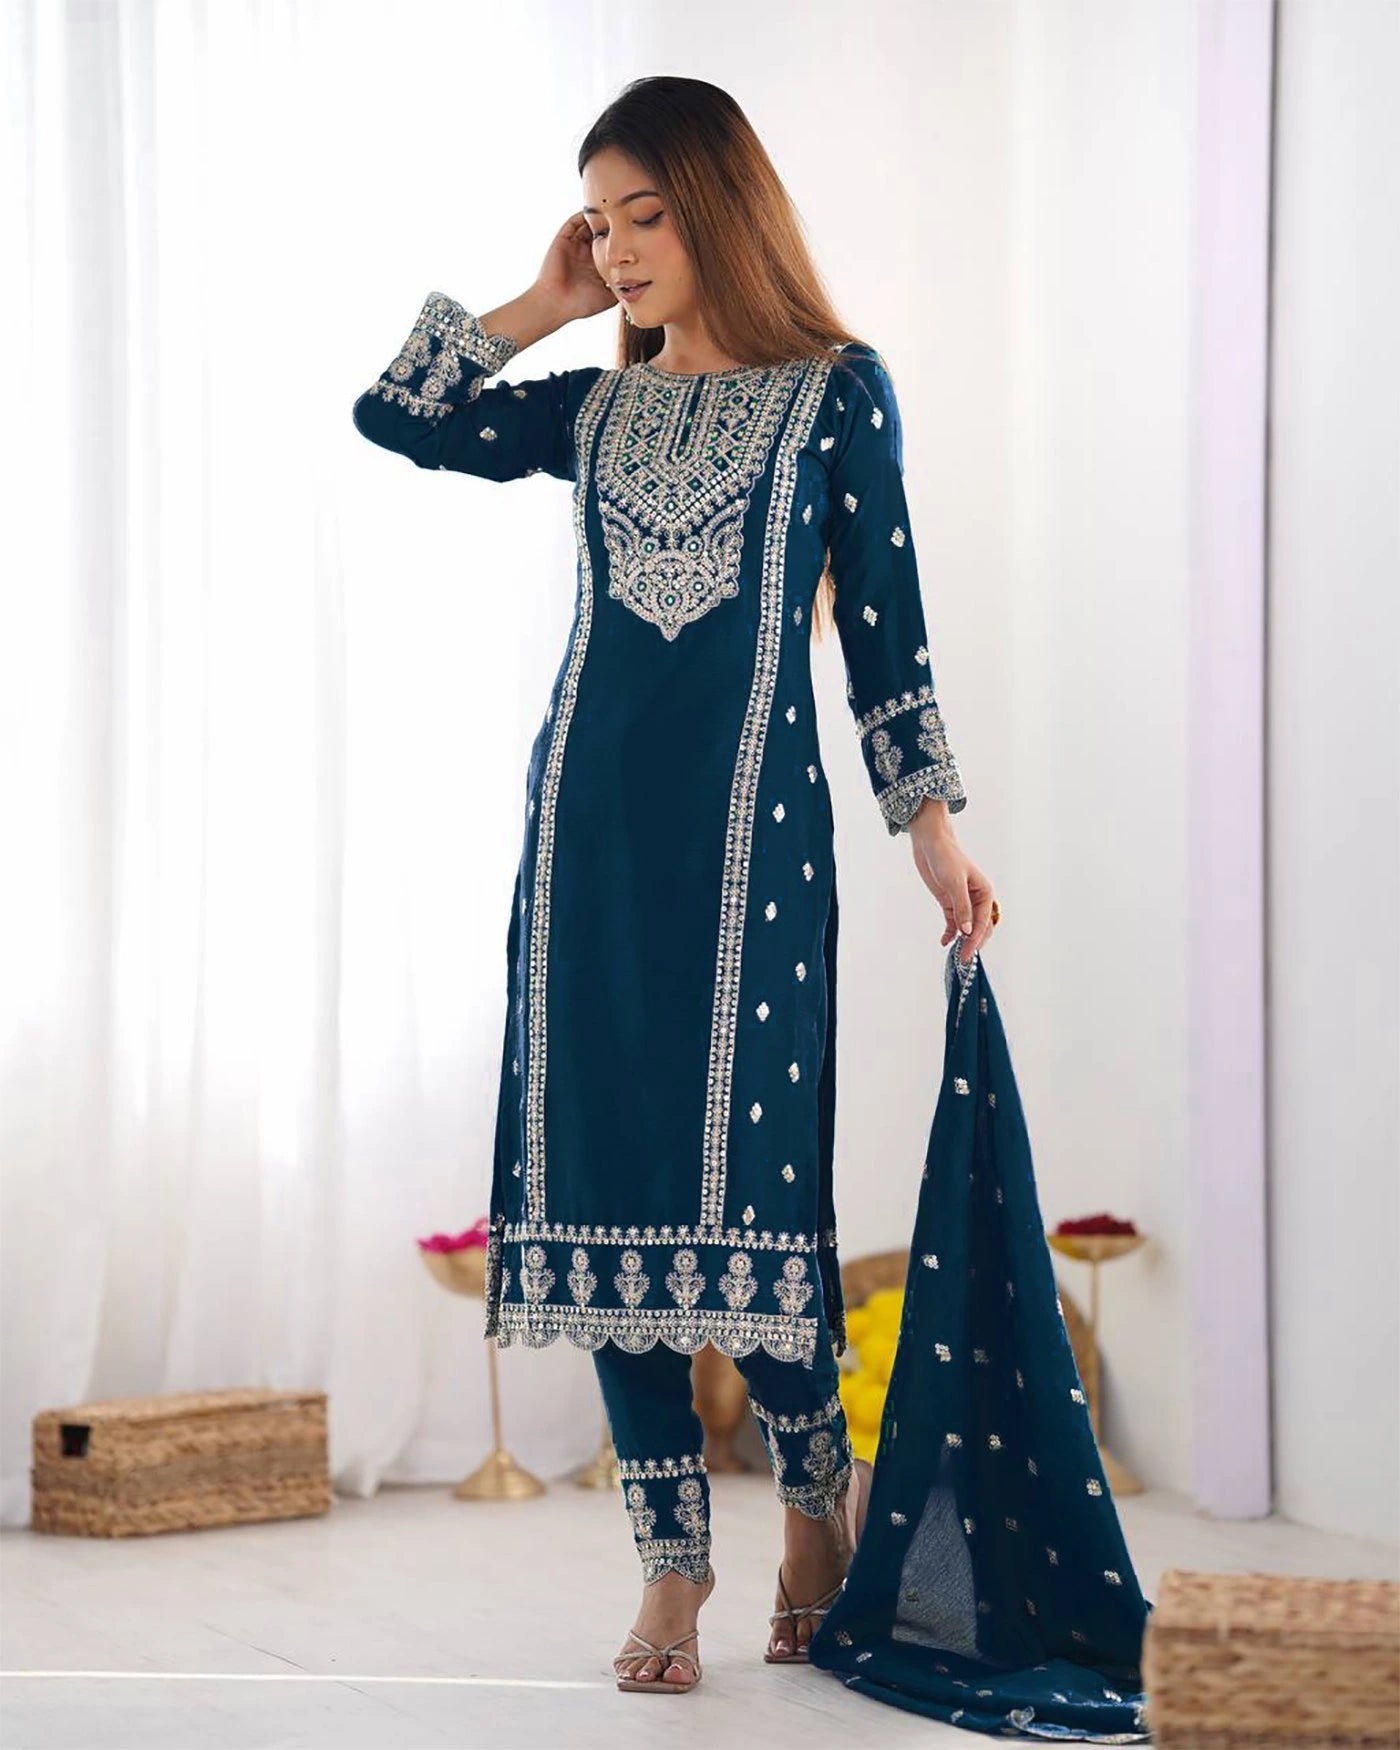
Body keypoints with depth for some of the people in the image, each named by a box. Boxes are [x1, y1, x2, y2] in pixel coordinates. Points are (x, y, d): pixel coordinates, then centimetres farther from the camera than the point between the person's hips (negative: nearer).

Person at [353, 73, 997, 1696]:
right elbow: (393, 414, 9)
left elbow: (883, 616, 4)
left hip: (750, 821, -4)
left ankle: (818, 1498, 16)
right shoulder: (592, 409, 15)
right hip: (588, 815, 4)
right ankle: (672, 1556, 8)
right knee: (606, 1180, 0)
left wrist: (930, 815, 1)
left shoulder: (837, 390, 5)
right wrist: (539, 301, 12)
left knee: (748, 1179, -7)